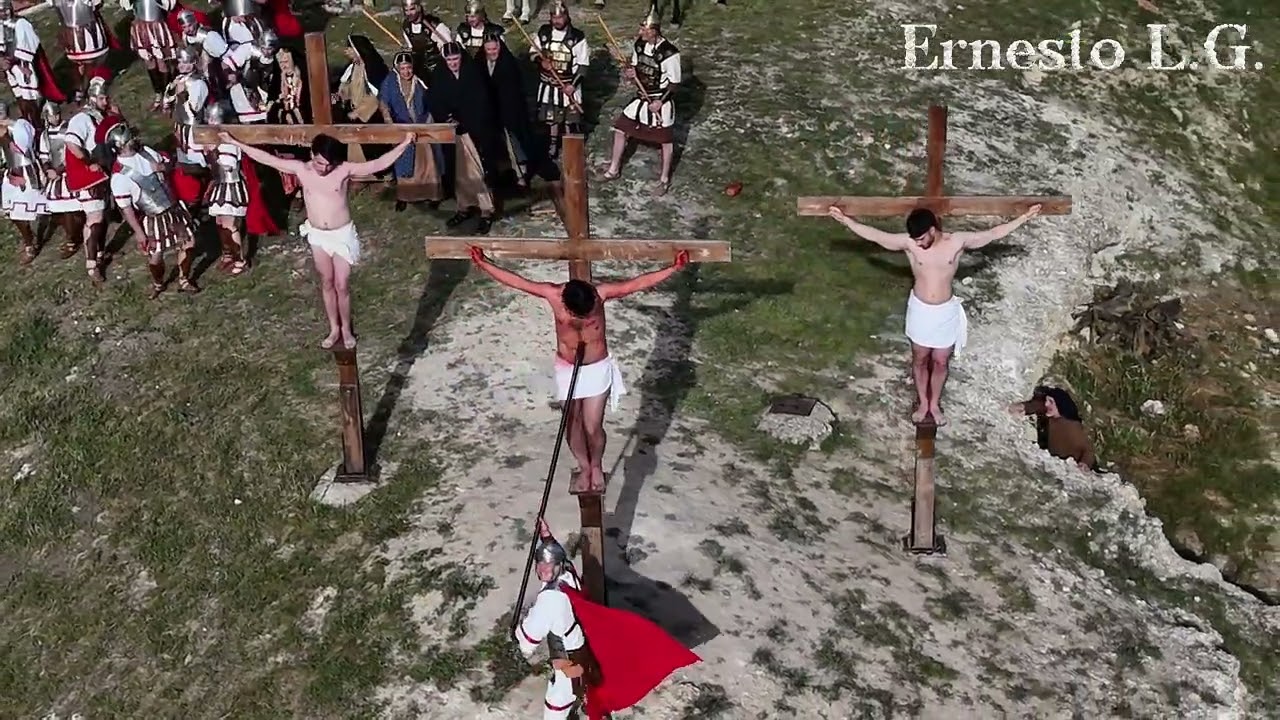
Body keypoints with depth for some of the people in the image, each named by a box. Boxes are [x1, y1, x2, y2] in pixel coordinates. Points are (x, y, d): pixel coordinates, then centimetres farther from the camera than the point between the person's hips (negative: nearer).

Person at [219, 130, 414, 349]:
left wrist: (403, 144, -25)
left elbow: (378, 165, -18)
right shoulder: (301, 169, -9)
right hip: (317, 235, 3)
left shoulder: (345, 170, -16)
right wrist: (235, 143, -4)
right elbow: (267, 158, -5)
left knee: (341, 285, 4)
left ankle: (346, 329, 24)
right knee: (327, 283, 15)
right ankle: (334, 329, 29)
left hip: (342, 234, -3)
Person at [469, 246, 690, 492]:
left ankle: (597, 466, 32)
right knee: (573, 425, 11)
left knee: (592, 427, 3)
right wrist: (483, 264, -9)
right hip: (567, 369, 2)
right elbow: (516, 281, -11)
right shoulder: (553, 294, -21)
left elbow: (640, 282, -20)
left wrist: (674, 267, -24)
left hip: (597, 369, -1)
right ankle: (584, 468, 37)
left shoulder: (601, 293, -24)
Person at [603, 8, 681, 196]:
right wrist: (630, 74, -10)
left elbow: (674, 82, -16)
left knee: (666, 140, 7)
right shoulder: (639, 44, -4)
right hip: (641, 97, 7)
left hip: (661, 101, -7)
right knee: (620, 128, 10)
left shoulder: (668, 53, -24)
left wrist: (661, 102, -20)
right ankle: (614, 169, 27)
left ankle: (664, 180, 24)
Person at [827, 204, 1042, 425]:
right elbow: (874, 235, -17)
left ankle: (935, 404, 37)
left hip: (946, 312, 0)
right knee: (920, 359, 17)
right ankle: (923, 403, 38)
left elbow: (993, 233, -9)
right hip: (919, 310, 0)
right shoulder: (909, 242, -15)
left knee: (940, 362, 15)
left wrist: (1024, 218, -11)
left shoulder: (957, 241, -15)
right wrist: (846, 220, -24)